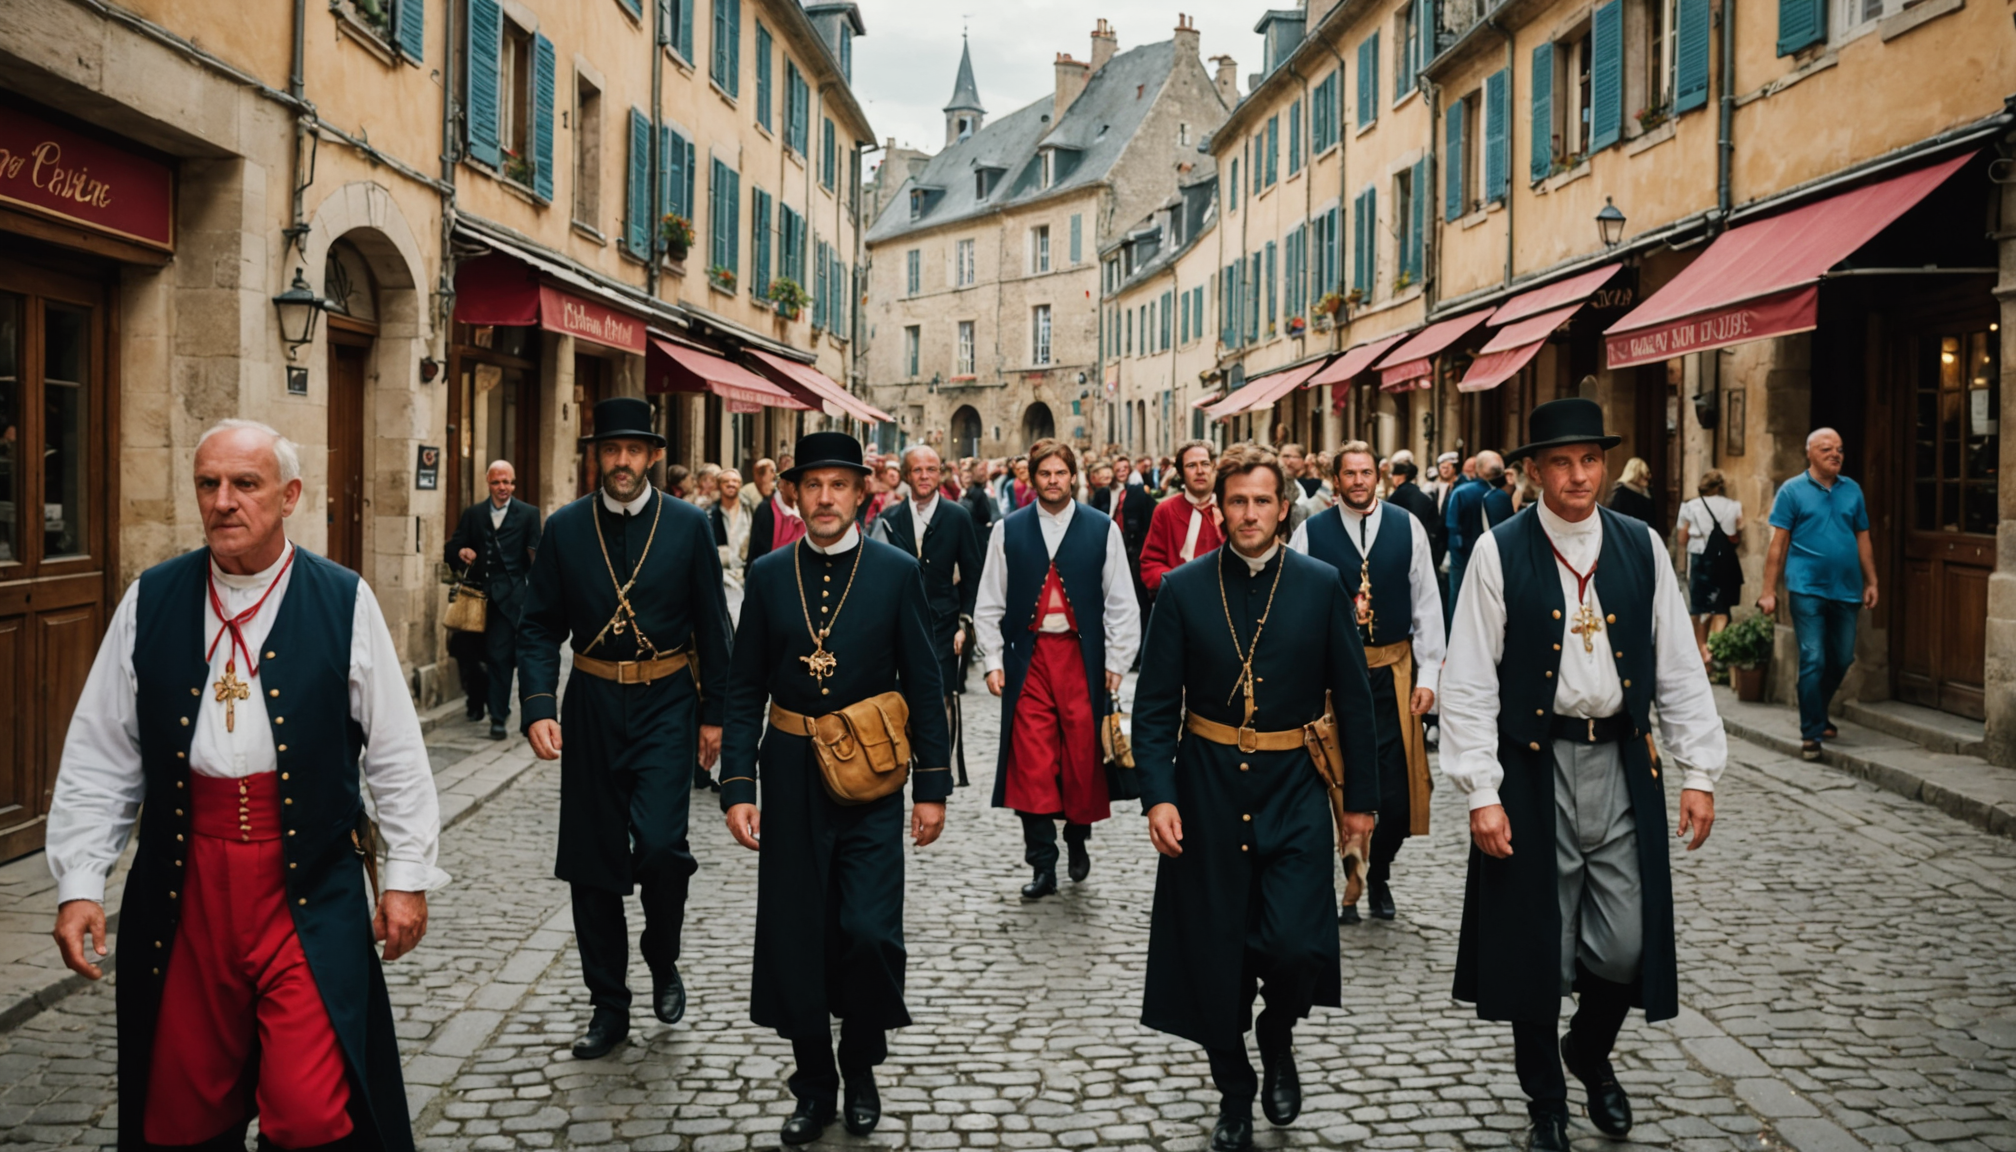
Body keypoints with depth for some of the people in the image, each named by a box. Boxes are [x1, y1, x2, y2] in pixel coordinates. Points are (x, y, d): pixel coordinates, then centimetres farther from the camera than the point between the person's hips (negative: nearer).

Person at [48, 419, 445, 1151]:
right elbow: (99, 758, 6)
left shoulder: (345, 602, -1)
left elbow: (395, 753, 1)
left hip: (306, 892, -2)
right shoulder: (150, 602, 5)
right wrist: (79, 883, 1)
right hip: (182, 881, 3)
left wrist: (407, 873, 0)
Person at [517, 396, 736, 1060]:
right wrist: (538, 705, -11)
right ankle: (609, 1007, 21)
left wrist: (715, 713, 2)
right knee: (591, 862, 6)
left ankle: (663, 961, 15)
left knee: (659, 843, -16)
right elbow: (539, 627, 3)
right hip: (591, 707, 2)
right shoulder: (565, 529, 2)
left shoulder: (689, 526, 0)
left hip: (665, 706, -2)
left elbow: (713, 626, 4)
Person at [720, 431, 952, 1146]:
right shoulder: (768, 576, 4)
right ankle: (814, 1083, 24)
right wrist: (737, 786, -3)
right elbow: (745, 691, 5)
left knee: (869, 932, -9)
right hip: (790, 776, 2)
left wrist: (932, 786, -1)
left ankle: (861, 1067, 18)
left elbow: (925, 686, 2)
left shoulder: (898, 572, 0)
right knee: (794, 938, 6)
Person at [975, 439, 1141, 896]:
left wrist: (1116, 664, -2)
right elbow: (989, 604, 8)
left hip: (1083, 658, 0)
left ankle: (1078, 839, 28)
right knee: (1031, 762, -2)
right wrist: (992, 661, 0)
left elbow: (1121, 603, 3)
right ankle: (1042, 866, 6)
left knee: (1083, 756, 3)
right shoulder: (1008, 530, 6)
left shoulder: (1102, 530, 3)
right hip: (1029, 658, 1)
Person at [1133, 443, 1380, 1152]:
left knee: (1294, 945, -13)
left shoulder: (1323, 587, 0)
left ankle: (1278, 1037, 21)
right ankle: (1234, 1093, 28)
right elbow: (1155, 704, -1)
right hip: (1207, 791, 1)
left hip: (1293, 790, -1)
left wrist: (1361, 796, 4)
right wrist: (1157, 794, -11)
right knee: (1215, 955, 6)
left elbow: (1352, 698, 5)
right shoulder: (1183, 590, 0)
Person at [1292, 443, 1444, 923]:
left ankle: (1379, 875, 25)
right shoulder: (1311, 533, 0)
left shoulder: (1407, 528, 4)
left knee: (1397, 793, 0)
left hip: (1393, 672, 1)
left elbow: (1426, 605, 6)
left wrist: (1428, 675, 1)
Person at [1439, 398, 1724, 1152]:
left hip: (1623, 765, 3)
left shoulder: (1641, 547, 4)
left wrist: (1698, 773, 3)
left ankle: (1590, 1052, 36)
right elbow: (1469, 682, -7)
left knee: (1627, 943, 3)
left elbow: (1678, 668, 7)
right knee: (1536, 942, 7)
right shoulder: (1500, 552, -6)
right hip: (1535, 769, -2)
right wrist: (1480, 793, -11)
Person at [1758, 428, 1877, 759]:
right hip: (1808, 589, -4)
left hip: (1846, 590, 5)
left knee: (1842, 660, 10)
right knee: (1813, 660, -7)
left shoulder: (1852, 490, 12)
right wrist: (1769, 591, -7)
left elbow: (1863, 541, 16)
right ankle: (1811, 732, 1)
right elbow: (1778, 544, -3)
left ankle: (1816, 713, 33)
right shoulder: (1792, 490, 0)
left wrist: (1871, 582, 11)